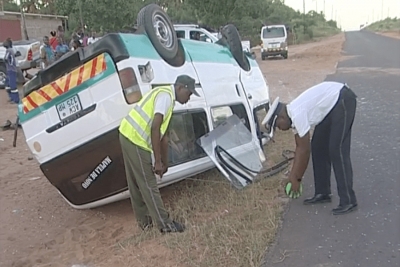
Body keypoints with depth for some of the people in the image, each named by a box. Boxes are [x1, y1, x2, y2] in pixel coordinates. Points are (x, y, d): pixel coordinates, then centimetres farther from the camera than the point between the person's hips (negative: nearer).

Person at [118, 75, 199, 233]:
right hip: (136, 139, -10)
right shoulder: (166, 95, -12)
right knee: (148, 184, 0)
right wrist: (158, 161, -18)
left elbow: (163, 135, 21)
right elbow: (154, 128, -21)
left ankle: (145, 220, 33)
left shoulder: (167, 97, 19)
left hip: (129, 136, 10)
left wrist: (164, 162, 23)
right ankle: (165, 224, 12)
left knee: (136, 183, 18)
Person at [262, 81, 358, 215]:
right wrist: (293, 176, 13)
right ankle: (322, 193, 16)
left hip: (343, 100, -10)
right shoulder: (293, 115, 3)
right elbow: (299, 147, 10)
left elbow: (304, 150, -18)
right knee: (318, 146, 9)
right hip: (332, 104, 10)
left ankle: (348, 201, -9)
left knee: (337, 150, -14)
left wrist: (297, 178, -8)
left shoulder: (297, 115, -24)